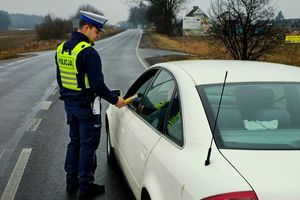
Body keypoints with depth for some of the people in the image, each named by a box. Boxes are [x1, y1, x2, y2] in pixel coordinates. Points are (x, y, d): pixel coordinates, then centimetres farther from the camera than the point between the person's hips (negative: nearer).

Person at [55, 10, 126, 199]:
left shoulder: (61, 48, 7)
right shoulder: (88, 52, -20)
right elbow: (98, 84, -23)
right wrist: (115, 100, -11)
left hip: (70, 104, 8)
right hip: (86, 105, -8)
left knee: (75, 141, 19)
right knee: (88, 145, 4)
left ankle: (72, 182, 28)